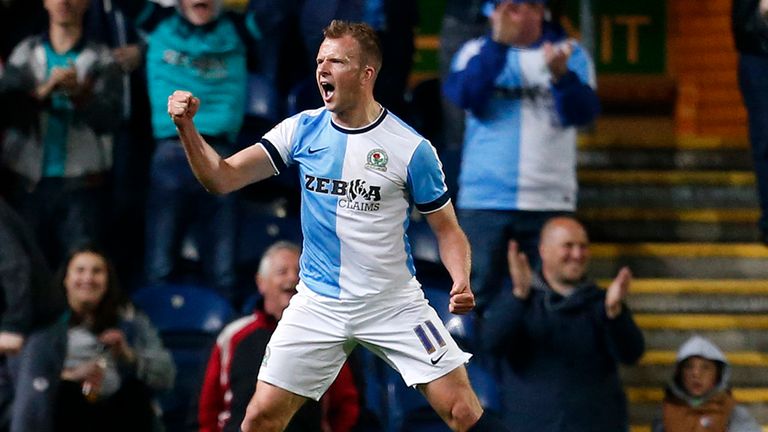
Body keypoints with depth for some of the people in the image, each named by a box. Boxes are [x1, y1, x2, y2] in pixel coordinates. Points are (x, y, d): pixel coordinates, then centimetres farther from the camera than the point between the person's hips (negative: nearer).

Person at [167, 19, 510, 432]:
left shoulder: (411, 148, -9)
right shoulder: (302, 130, -1)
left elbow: (447, 229, 0)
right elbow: (222, 178, -5)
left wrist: (461, 281, -19)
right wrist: (186, 126, -21)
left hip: (394, 304, -2)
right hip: (318, 304, 2)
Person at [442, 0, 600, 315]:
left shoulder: (570, 53, 7)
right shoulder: (478, 52, 6)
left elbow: (582, 112, -7)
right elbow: (462, 95, -14)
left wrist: (561, 75, -27)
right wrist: (498, 43, -23)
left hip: (549, 202, 1)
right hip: (484, 201, -1)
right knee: (478, 293, -2)